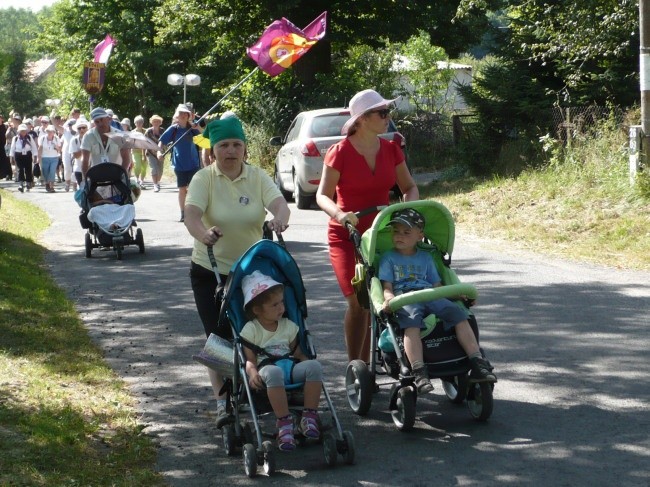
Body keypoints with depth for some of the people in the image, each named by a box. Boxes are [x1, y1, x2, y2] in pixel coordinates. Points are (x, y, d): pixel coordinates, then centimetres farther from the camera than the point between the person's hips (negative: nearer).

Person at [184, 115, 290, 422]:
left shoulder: (258, 177, -2)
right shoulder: (204, 179, -8)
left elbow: (279, 203, -19)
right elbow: (191, 214, -24)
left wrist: (279, 219, -44)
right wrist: (204, 234, -46)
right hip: (210, 272, -1)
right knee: (218, 336, -1)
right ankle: (222, 399, 10)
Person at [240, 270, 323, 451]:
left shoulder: (288, 326, 19)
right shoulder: (250, 330, 5)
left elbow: (299, 353, 18)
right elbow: (250, 359, -2)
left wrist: (310, 372, -2)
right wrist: (252, 373, -25)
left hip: (292, 369, 4)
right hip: (267, 370, -4)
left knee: (314, 365, -27)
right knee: (273, 372, -42)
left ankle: (309, 416, -22)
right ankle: (284, 422, -39)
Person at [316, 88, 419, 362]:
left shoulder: (391, 150, 3)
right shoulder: (340, 152, -11)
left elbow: (409, 188, 12)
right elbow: (323, 195, -9)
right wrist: (340, 214, -28)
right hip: (346, 236, -4)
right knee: (358, 301, -14)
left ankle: (366, 364, 16)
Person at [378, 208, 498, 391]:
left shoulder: (425, 257, 27)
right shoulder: (388, 258, 16)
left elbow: (437, 284, 24)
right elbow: (387, 286, 4)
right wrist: (389, 299, -20)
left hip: (430, 297, 4)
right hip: (403, 297, -4)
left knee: (458, 313, -22)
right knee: (412, 320, -39)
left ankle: (477, 363, -25)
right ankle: (418, 372, -50)